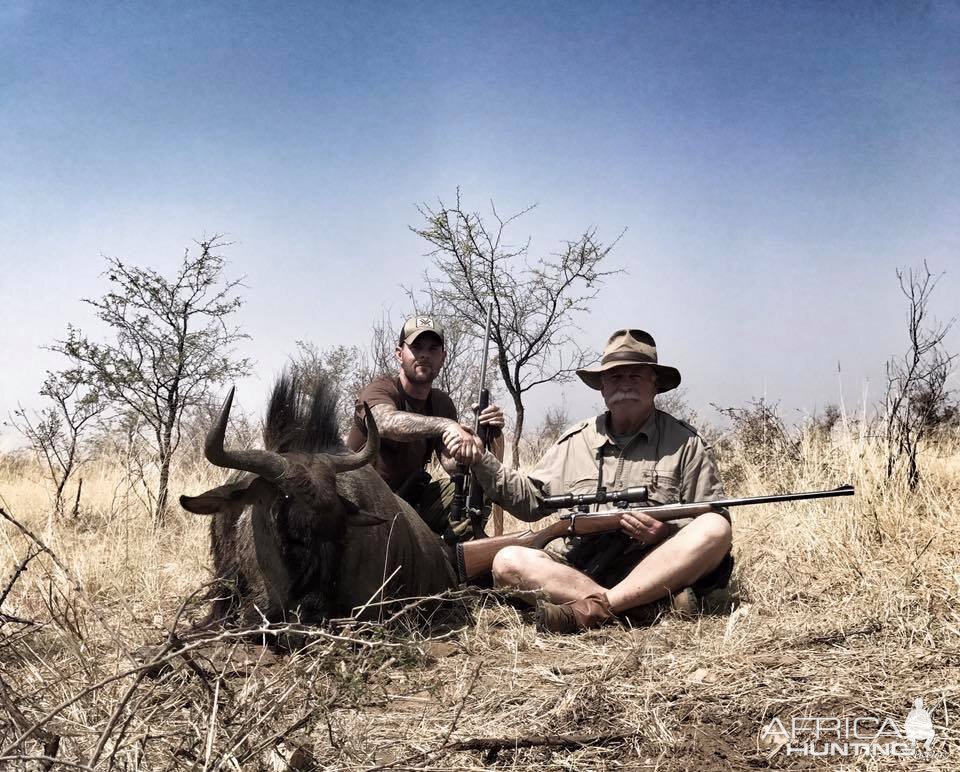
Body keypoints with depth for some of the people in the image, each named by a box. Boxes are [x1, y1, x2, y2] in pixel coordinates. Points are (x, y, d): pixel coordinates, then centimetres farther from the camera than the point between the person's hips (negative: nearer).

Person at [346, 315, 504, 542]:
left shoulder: (442, 403, 7)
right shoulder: (379, 390, -13)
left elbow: (452, 463, -5)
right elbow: (387, 422, -40)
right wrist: (447, 425, -55)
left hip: (412, 500, 6)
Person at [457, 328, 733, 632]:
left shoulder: (685, 444, 8)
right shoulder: (574, 441, 15)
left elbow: (711, 526, 4)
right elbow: (529, 499, 16)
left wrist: (667, 531, -16)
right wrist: (482, 461, 4)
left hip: (657, 570, -2)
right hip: (579, 572, 2)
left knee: (716, 528, -28)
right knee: (508, 562, -22)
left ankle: (596, 608, -33)